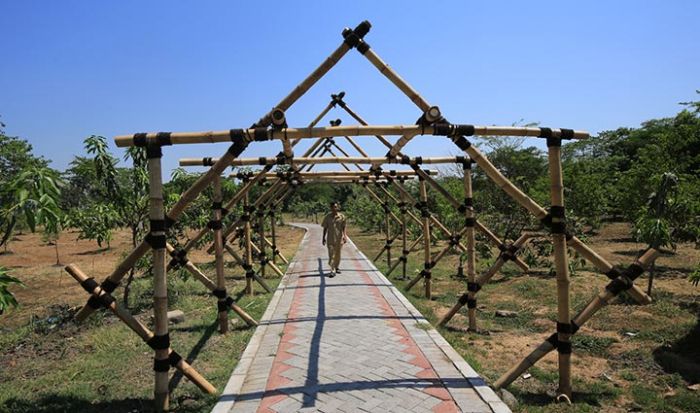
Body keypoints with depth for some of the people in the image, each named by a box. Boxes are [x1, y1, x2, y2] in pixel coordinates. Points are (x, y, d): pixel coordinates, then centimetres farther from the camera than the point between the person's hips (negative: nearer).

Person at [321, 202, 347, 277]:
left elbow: (343, 228, 3)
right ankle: (332, 270, -9)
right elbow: (325, 228, 6)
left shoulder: (342, 217, 0)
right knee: (331, 255, -7)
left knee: (338, 254, 13)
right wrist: (324, 238, 5)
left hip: (339, 239, 1)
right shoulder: (327, 217, 0)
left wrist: (345, 236, -7)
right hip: (330, 239, -1)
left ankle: (336, 267, 31)